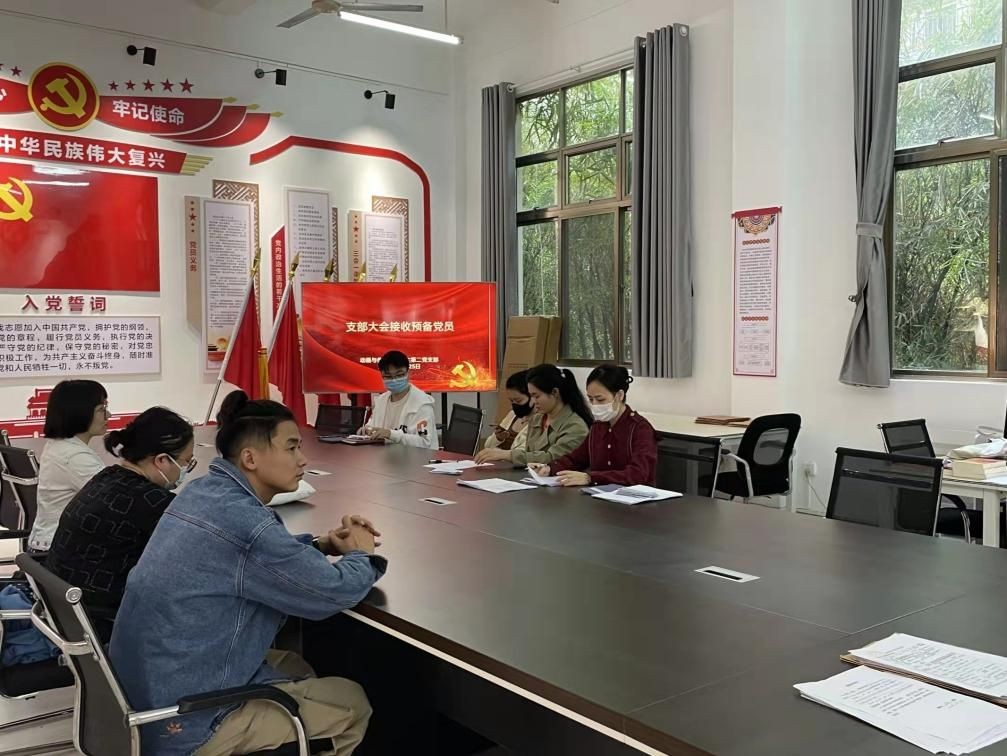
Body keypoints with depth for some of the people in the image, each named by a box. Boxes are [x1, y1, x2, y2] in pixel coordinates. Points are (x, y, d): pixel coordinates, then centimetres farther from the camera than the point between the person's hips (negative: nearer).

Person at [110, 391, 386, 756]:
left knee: (295, 667, 26)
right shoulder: (244, 522, -27)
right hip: (183, 721, -9)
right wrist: (361, 554, 2)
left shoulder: (203, 491, 1)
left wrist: (322, 544, 4)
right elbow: (336, 593, -19)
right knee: (353, 703, 6)